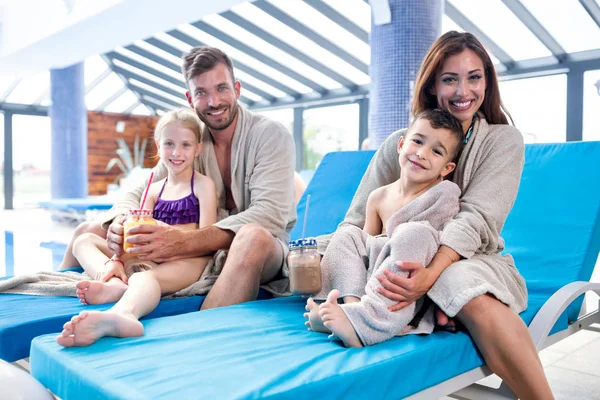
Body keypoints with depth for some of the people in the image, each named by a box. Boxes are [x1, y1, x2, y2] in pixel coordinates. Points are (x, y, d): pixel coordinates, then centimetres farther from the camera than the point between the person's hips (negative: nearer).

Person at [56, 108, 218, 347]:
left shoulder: (203, 184, 5)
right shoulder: (154, 190, 20)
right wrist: (116, 260, -12)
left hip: (186, 261, -7)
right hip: (150, 259, 7)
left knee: (145, 278, -38)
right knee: (84, 241, 1)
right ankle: (115, 284, -31)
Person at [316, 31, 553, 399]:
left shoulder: (504, 140, 0)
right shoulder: (399, 143, 6)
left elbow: (476, 218, -16)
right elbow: (357, 221, -1)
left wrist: (431, 274, -36)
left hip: (471, 260, -1)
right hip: (402, 262, 2)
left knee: (470, 291, -39)